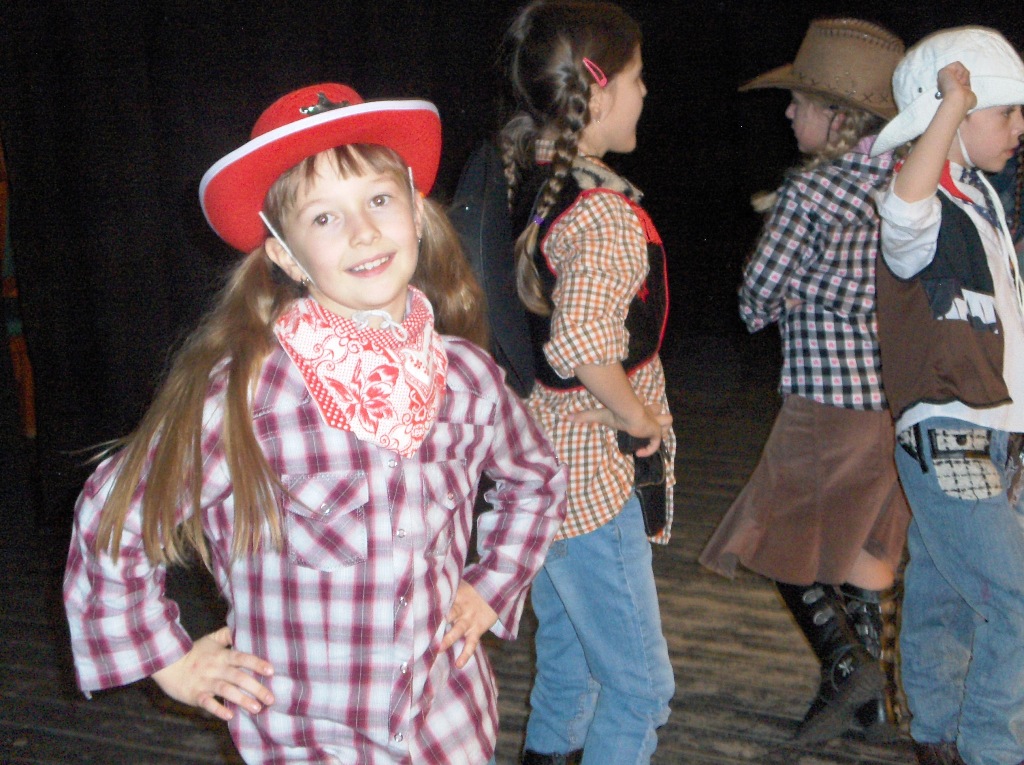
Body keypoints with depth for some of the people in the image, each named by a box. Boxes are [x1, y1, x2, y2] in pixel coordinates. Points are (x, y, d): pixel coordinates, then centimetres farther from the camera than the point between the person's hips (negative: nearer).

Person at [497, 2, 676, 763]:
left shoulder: (516, 179, 3)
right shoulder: (605, 213, -24)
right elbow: (582, 343, -39)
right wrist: (638, 417, -22)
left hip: (537, 450, 9)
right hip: (590, 471, -9)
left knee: (568, 657, 26)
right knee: (640, 686, 2)